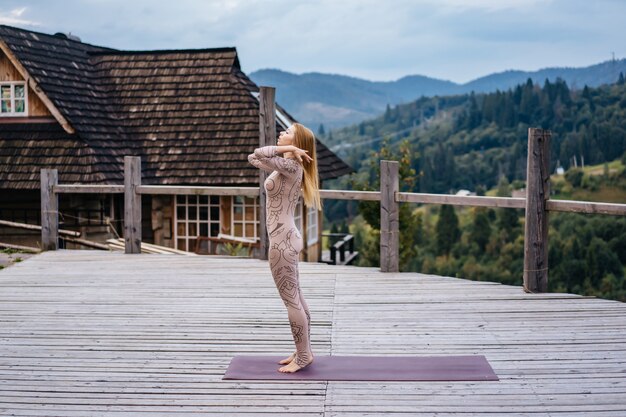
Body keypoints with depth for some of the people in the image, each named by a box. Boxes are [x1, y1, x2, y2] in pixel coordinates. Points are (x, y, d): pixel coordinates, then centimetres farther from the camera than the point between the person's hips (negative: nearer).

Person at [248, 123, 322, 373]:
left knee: (291, 301, -1)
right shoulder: (286, 166, 11)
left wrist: (290, 149, -17)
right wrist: (290, 151, 12)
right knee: (295, 299, 15)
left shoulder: (291, 166, -16)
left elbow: (258, 153, -29)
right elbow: (254, 158, 23)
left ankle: (303, 357, 7)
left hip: (282, 241, -10)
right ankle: (303, 352, 25)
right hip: (286, 239, 10)